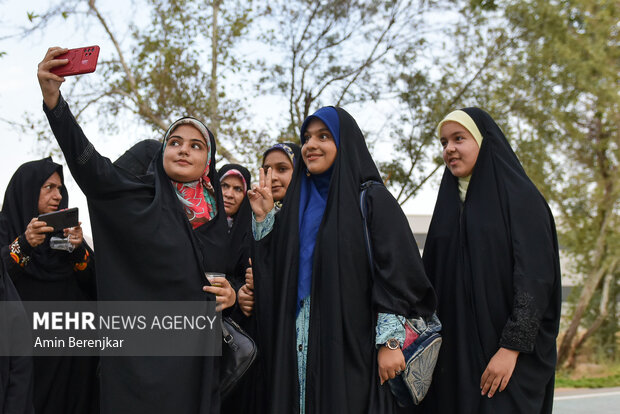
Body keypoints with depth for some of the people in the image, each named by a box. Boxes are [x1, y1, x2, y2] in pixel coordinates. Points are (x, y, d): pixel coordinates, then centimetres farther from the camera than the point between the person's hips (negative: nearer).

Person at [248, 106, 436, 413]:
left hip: (351, 345, -5)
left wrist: (390, 342, -16)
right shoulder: (299, 203, 15)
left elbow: (396, 271, -10)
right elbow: (273, 271, 14)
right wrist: (263, 217, 5)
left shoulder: (373, 199, -3)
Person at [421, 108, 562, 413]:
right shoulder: (448, 204, 14)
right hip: (454, 351, 5)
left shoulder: (520, 197, -4)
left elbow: (535, 278, -12)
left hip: (509, 349, -5)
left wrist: (512, 346, -20)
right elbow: (434, 276, 13)